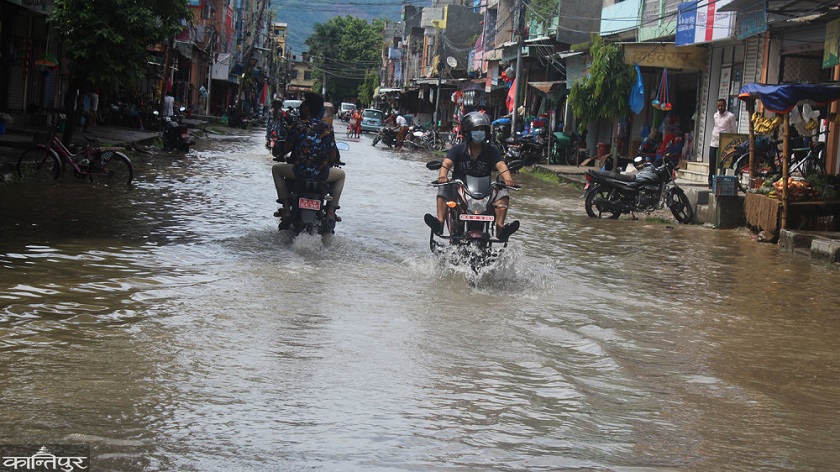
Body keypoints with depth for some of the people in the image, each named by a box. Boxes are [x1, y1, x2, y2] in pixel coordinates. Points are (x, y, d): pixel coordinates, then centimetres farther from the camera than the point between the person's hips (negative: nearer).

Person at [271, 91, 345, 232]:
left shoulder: (297, 127, -4)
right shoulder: (327, 128, 3)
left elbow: (287, 149, 4)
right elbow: (333, 156, 7)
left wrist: (280, 154, 28)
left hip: (299, 171, -2)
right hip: (322, 173, 2)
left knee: (276, 169, 28)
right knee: (340, 175, 34)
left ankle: (286, 210, 17)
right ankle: (331, 212, 17)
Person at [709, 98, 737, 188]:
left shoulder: (730, 116, -5)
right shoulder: (716, 115, 13)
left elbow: (734, 130, -1)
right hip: (713, 143, 6)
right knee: (712, 164, 4)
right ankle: (711, 183, 10)